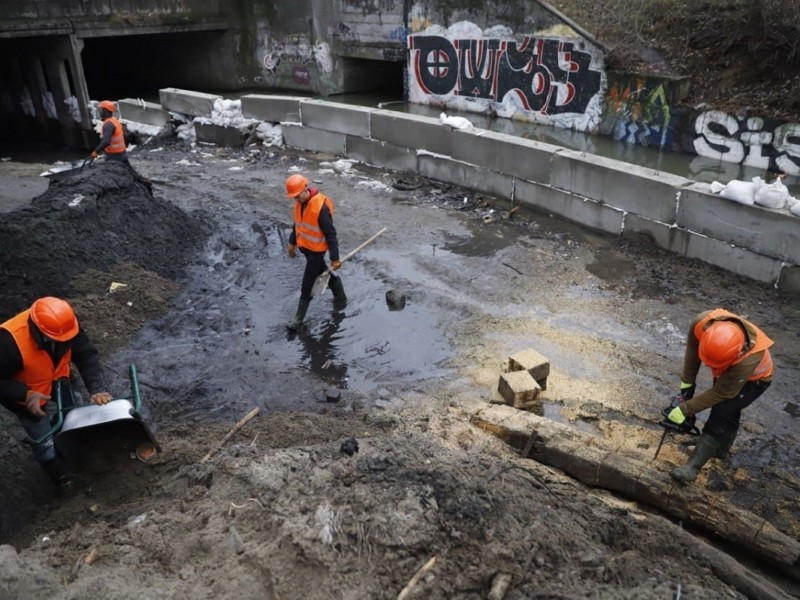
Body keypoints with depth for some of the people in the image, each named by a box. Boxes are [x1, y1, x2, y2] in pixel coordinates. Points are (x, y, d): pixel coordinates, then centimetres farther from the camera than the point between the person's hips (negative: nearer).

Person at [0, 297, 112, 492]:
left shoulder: (65, 325, -31)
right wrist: (27, 395, -38)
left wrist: (97, 388, -36)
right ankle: (61, 477, 37)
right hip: (25, 392, -4)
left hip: (56, 379, 4)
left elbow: (87, 355, -25)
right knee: (44, 441, 8)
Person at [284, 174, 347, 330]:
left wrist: (334, 258, -21)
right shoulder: (300, 203, -3)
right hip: (305, 247, 8)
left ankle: (299, 318, 15)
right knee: (324, 273, 24)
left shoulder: (321, 207, -28)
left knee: (307, 285, 1)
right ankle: (341, 297, 44)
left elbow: (330, 234, -24)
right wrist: (292, 243, 20)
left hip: (316, 250, -8)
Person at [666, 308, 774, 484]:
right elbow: (692, 347, -15)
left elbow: (720, 393, -32)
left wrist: (685, 409, -25)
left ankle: (693, 467, -15)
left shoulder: (747, 360, -46)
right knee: (728, 412, 15)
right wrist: (687, 382, -8)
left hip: (754, 378, -5)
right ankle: (720, 450, 36)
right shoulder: (703, 322, -38)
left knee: (721, 415, -15)